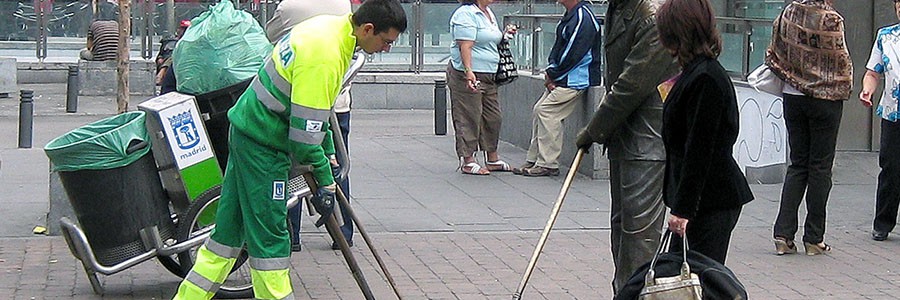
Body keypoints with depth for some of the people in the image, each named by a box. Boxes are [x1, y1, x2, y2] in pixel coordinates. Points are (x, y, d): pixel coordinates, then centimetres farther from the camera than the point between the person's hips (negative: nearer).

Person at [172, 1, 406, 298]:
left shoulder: (331, 26, 5)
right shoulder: (324, 57, -25)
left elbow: (313, 107, 19)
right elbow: (304, 132, -23)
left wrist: (328, 153, 22)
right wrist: (325, 182, -12)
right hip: (263, 142, -10)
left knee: (230, 226, 15)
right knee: (269, 232, -2)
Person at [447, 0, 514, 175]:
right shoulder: (466, 14, -14)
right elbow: (465, 46, -23)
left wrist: (504, 35, 15)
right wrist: (468, 71, -31)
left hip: (488, 76, 10)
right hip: (468, 76, -10)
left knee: (493, 117, 13)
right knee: (469, 118, -4)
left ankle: (493, 159, 23)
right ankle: (468, 162, 1)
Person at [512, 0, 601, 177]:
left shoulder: (582, 18, -18)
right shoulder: (569, 16, 14)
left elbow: (573, 55, -20)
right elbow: (558, 48, 16)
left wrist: (553, 74, -9)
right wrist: (551, 72, 0)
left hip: (575, 80, -10)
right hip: (561, 79, 10)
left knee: (546, 111, -16)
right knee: (538, 111, 7)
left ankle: (548, 164, -10)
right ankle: (533, 161, 13)